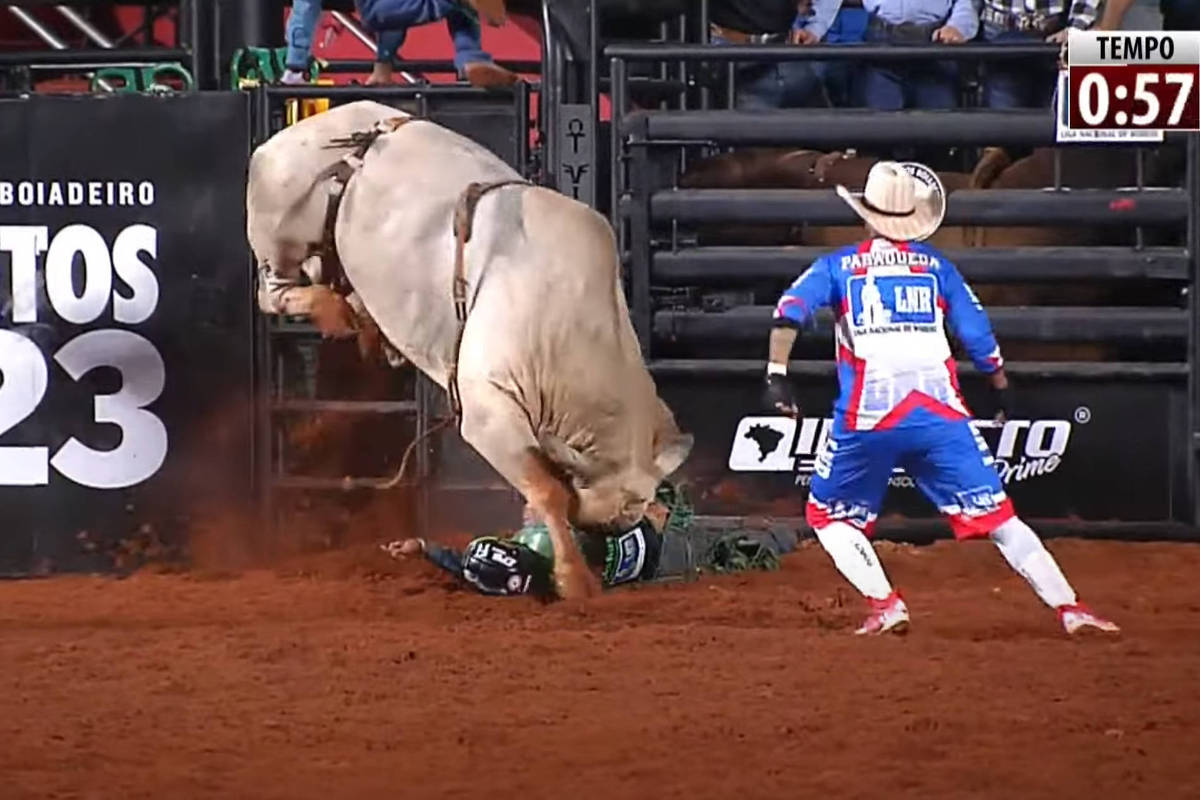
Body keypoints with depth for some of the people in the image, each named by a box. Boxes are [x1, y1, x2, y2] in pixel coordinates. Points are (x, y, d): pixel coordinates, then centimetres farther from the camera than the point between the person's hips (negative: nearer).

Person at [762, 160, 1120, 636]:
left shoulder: (837, 266, 12)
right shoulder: (938, 267, 15)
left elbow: (789, 314, -3)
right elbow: (979, 337, 15)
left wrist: (776, 375, -9)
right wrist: (1004, 394, 28)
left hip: (867, 417, -1)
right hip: (939, 413, 1)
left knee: (827, 513, 18)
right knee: (997, 516, 1)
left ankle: (884, 605, 0)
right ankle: (1068, 607, -10)